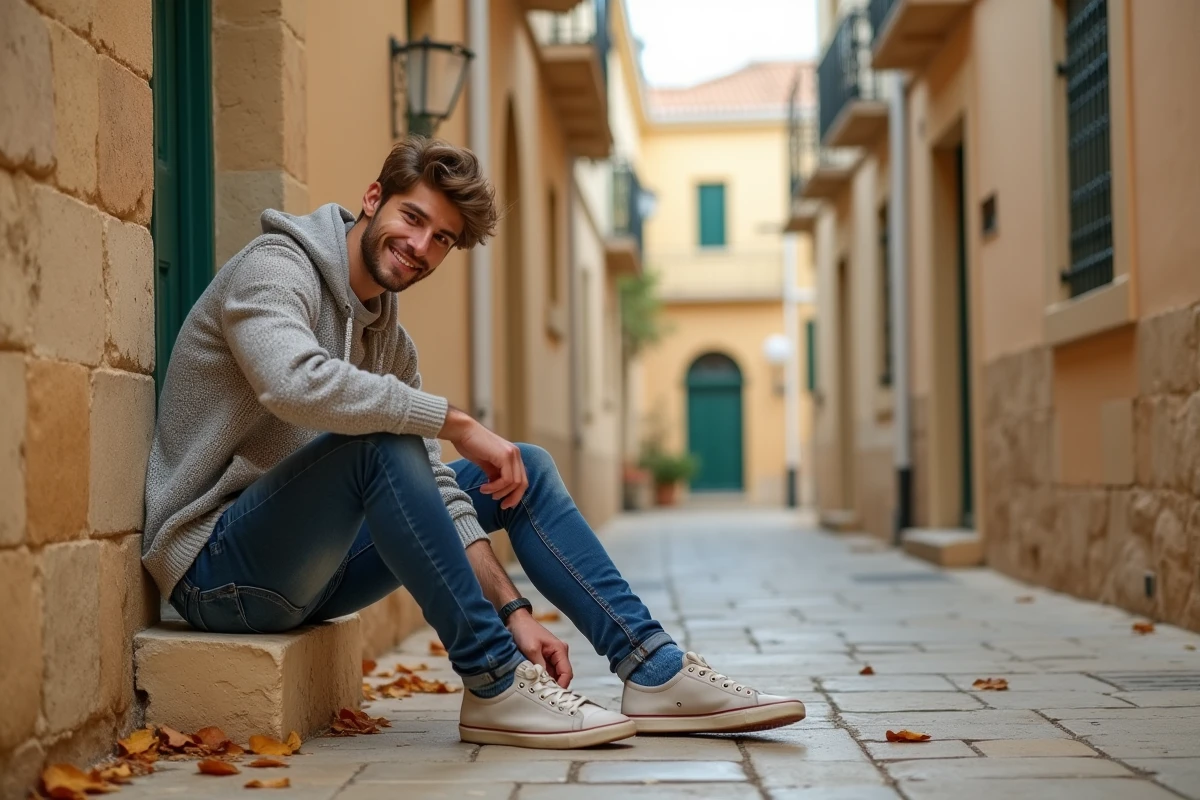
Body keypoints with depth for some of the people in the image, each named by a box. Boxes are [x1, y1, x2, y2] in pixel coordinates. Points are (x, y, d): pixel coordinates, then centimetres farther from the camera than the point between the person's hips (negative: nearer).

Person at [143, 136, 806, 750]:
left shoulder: (390, 341, 12)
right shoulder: (273, 271, -13)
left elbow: (430, 488, 6)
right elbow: (299, 384, -36)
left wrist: (511, 609, -6)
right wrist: (457, 424, -29)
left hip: (307, 567, 9)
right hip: (219, 569, -8)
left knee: (525, 469, 5)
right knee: (378, 442, -34)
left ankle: (655, 671, 0)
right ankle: (493, 686, -25)